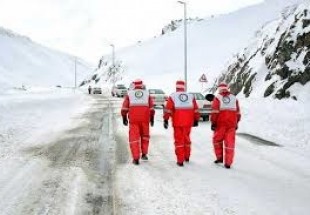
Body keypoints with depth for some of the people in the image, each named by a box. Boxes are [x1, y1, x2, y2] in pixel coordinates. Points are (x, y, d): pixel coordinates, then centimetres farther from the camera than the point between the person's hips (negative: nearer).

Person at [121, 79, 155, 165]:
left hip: (133, 120, -1)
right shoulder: (147, 94, 9)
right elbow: (151, 108, 5)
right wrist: (152, 119, 13)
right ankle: (144, 154, 24)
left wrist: (124, 118, 11)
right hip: (145, 119, 1)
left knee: (134, 138, 2)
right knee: (145, 136, 21)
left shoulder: (129, 94, 7)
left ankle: (136, 158, -2)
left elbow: (124, 108, 1)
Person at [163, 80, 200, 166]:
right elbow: (196, 110, 9)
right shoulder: (191, 96, 8)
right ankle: (187, 157, 32)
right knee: (186, 138, 20)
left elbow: (168, 109, -7)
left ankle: (180, 160, 4)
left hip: (177, 123, -3)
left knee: (179, 140, 4)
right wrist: (196, 120, 18)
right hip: (188, 122, 3)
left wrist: (165, 120, -2)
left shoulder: (172, 96, -1)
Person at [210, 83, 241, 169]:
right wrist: (236, 123, 22)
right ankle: (228, 163, 2)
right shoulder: (234, 98, 12)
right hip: (231, 124, 3)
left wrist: (213, 123, -4)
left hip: (220, 124, -2)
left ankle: (219, 158, 18)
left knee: (217, 140, 16)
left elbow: (214, 112, -8)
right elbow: (238, 113, 14)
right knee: (230, 142, 3)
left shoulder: (217, 98, 0)